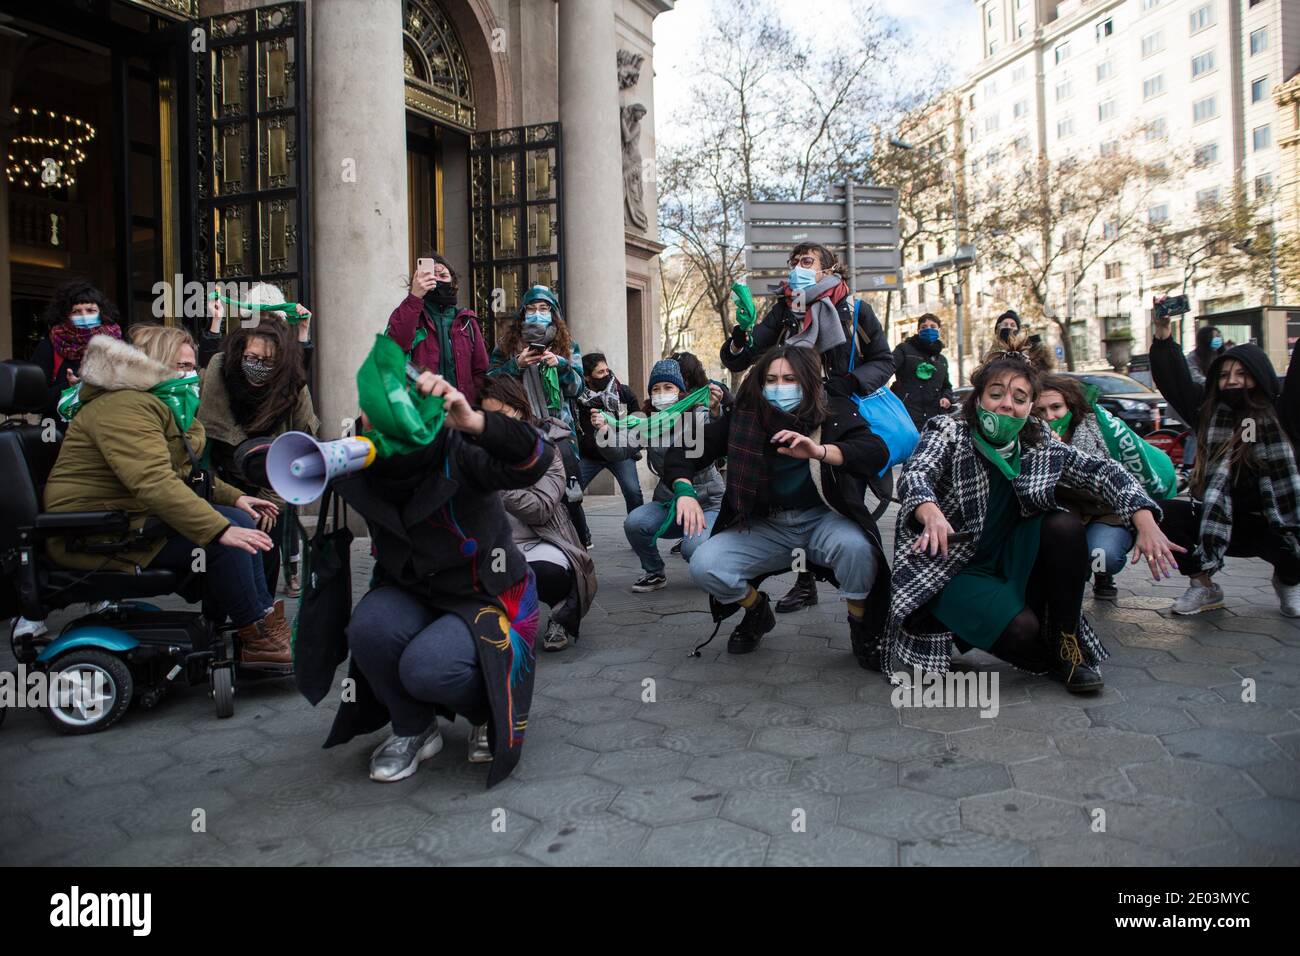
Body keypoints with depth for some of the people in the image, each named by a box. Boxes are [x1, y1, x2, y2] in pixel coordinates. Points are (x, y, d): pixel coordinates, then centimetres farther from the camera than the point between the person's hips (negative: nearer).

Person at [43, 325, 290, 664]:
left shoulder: (167, 407, 16)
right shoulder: (124, 407, -20)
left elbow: (187, 472, 26)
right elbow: (154, 483, -34)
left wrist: (235, 498, 10)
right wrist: (219, 530, -38)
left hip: (131, 516, 11)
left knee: (240, 520, -1)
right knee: (224, 540, -23)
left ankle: (267, 620, -3)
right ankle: (257, 639, -12)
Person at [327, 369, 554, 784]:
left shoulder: (458, 454, -25)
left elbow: (535, 459, -40)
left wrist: (474, 421, -56)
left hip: (487, 600, -4)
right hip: (413, 594, 5)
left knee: (426, 668, -30)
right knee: (369, 626, -27)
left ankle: (489, 712, 7)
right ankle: (414, 730, 2)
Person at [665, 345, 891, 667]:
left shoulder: (834, 411, -7)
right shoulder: (744, 416, -4)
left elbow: (877, 452, -23)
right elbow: (684, 450, -4)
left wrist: (819, 451, -39)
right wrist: (684, 491, -25)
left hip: (822, 519, -2)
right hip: (764, 526, 2)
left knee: (856, 546, -36)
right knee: (704, 565, -20)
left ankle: (863, 628, -2)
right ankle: (757, 613, 14)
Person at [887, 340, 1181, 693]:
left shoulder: (1039, 445, 1)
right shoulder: (948, 433, -12)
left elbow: (1101, 471, -4)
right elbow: (915, 474, -30)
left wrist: (1145, 522, -21)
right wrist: (932, 515, -53)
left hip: (1009, 564, 5)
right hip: (952, 568, -5)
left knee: (1065, 526, -20)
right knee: (1019, 629, -29)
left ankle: (1067, 647, -6)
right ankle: (1048, 660, 7)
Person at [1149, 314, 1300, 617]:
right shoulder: (1209, 412, 5)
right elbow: (1175, 382, 3)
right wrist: (1163, 338, -6)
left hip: (1273, 526, -2)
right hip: (1218, 525, 2)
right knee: (1165, 514, -22)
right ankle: (1203, 586, -1)